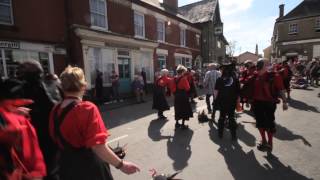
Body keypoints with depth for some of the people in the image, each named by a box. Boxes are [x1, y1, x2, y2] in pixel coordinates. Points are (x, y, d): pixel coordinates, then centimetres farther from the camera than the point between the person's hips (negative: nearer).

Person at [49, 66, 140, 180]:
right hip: (89, 166, -5)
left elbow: (56, 139, 8)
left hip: (67, 165, 6)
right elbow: (97, 146, -30)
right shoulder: (87, 108, -25)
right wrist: (120, 164, -23)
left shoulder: (55, 110, -4)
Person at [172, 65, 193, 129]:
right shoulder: (184, 78, -17)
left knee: (178, 109, 17)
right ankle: (183, 125, 9)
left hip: (177, 96, 6)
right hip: (183, 96, -6)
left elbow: (173, 89, 6)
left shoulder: (175, 78, 3)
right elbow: (187, 88, -17)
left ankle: (177, 123, 26)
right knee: (184, 110, 4)